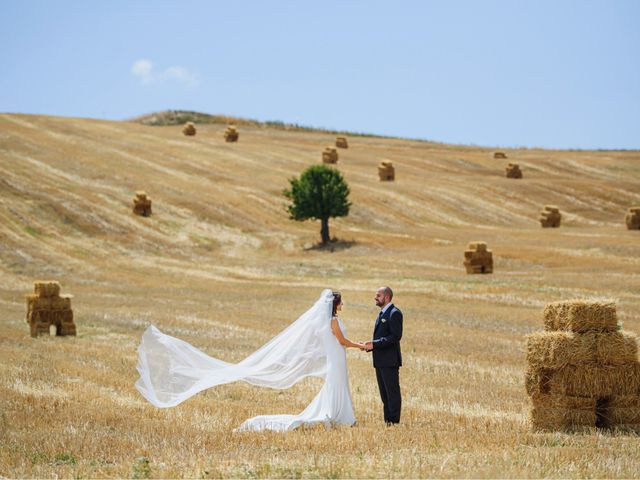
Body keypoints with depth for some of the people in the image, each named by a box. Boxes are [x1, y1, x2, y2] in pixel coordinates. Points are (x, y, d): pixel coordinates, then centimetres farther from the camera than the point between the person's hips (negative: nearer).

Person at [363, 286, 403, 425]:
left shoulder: (394, 313, -11)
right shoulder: (382, 314, 19)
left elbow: (395, 336, -20)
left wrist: (374, 344, -20)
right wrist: (370, 345, 5)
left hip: (389, 361, -10)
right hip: (380, 361, 10)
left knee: (392, 392, -6)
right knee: (384, 394, 11)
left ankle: (394, 422, -5)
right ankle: (387, 421, 15)